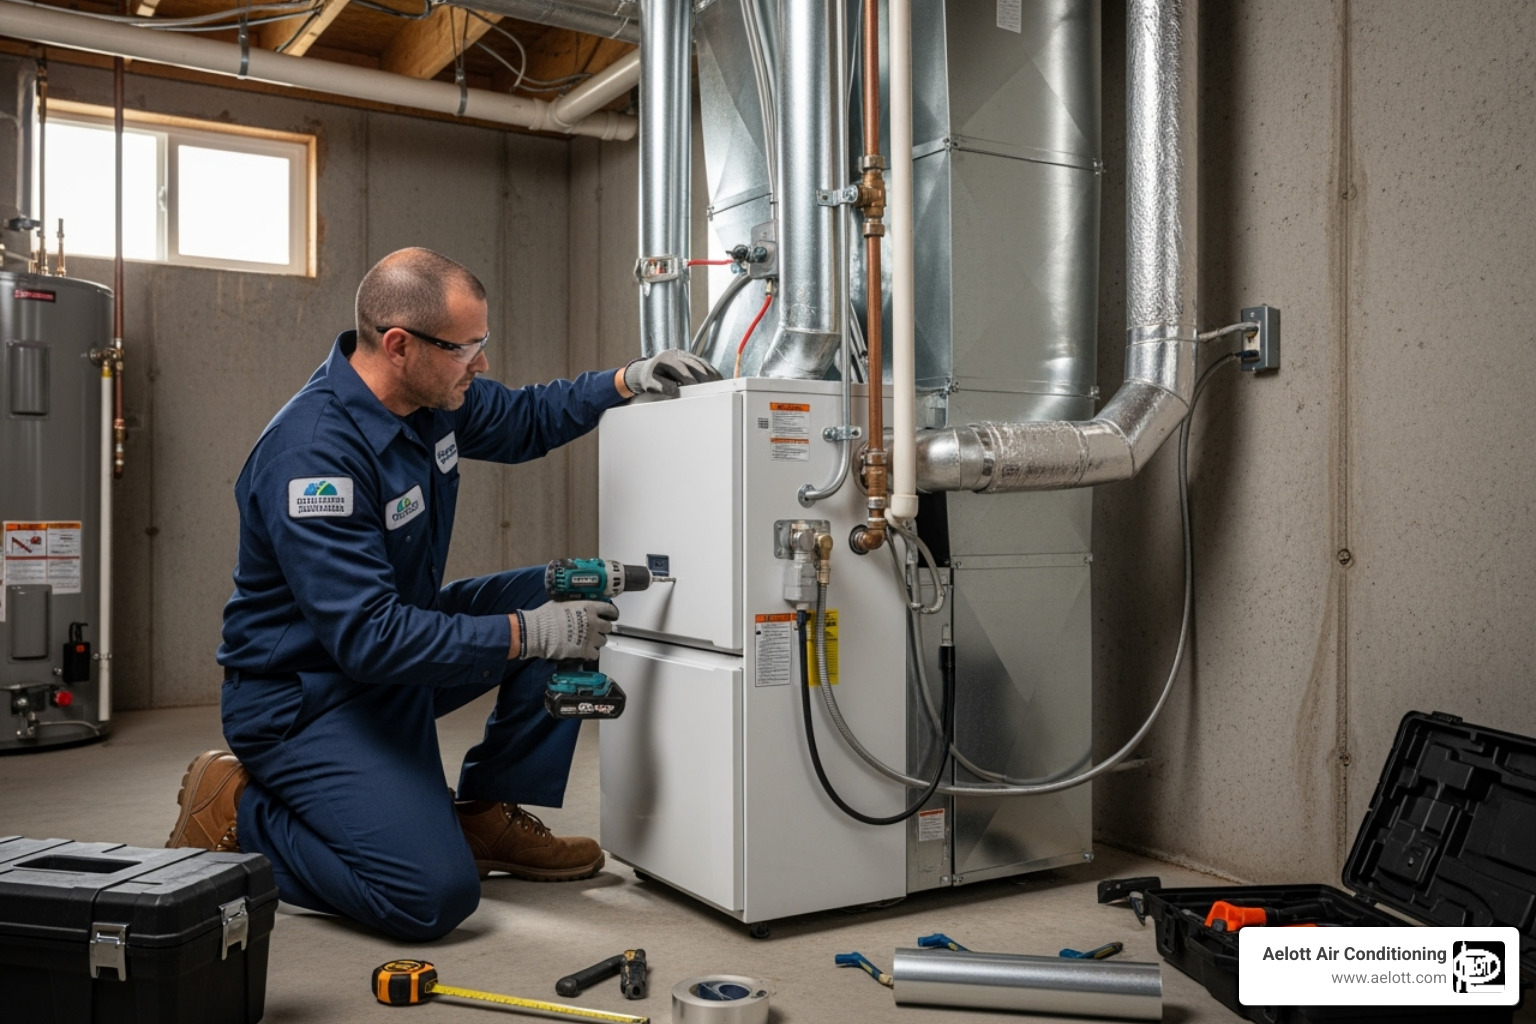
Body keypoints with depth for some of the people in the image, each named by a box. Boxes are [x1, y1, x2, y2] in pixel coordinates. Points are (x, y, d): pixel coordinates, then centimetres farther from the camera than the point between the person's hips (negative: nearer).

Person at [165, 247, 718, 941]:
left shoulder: (432, 393, -3)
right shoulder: (312, 453, -30)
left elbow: (524, 420, 17)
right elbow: (369, 637, -32)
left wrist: (625, 382, 2)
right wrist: (524, 634, -30)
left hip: (399, 634, 9)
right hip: (305, 694, -9)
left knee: (562, 597, -1)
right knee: (435, 896, -20)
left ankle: (489, 815, 9)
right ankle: (237, 814, 2)